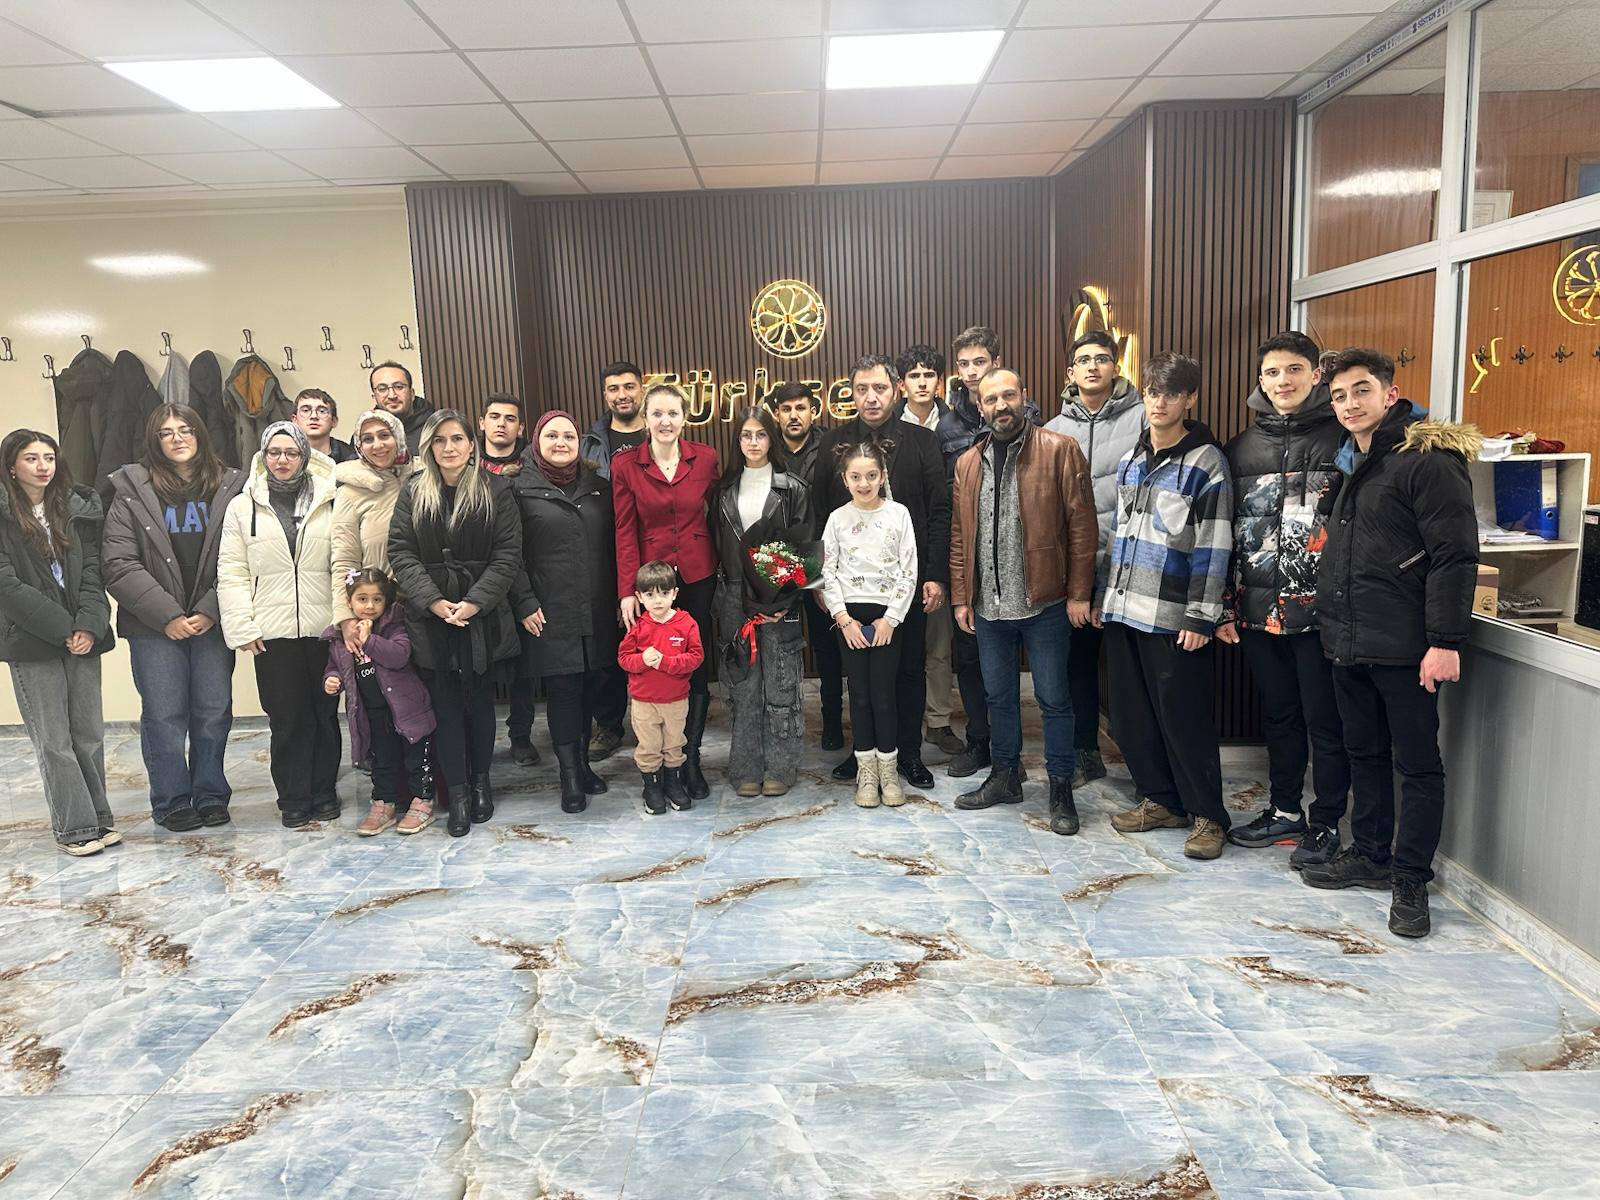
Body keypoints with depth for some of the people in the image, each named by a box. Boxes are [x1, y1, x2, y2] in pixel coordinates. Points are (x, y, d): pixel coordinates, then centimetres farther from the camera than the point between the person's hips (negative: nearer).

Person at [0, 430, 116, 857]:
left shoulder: (76, 509, 9)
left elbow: (92, 571, 4)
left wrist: (89, 625, -10)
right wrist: (63, 628, -14)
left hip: (82, 637, 3)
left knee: (89, 732, 7)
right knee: (53, 739, 1)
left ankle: (97, 818, 17)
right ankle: (76, 827, 8)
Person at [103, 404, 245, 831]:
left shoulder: (230, 488, 2)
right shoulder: (131, 492, 1)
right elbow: (119, 565, -5)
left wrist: (209, 612, -10)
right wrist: (167, 616, -11)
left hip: (213, 623, 1)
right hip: (154, 627, -1)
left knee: (214, 713, 7)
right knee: (164, 715, 3)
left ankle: (210, 796, 21)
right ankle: (172, 803, 17)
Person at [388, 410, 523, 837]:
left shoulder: (496, 490, 0)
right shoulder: (413, 491, 6)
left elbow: (507, 555, -5)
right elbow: (401, 552, -1)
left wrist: (474, 601, -16)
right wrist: (433, 601, -14)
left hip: (483, 617, -1)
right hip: (431, 617, 1)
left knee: (480, 702, 9)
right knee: (445, 705, 5)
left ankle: (480, 781, 27)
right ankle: (457, 793, 13)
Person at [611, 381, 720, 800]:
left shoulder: (706, 458, -1)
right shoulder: (625, 465, -4)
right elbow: (625, 531, -3)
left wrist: (723, 566, 0)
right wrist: (628, 590, -8)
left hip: (699, 575, 1)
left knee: (698, 664, 6)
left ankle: (691, 757, 19)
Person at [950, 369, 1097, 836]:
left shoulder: (1060, 451, -6)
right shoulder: (967, 463, 9)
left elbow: (1081, 526, -8)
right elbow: (959, 535, 10)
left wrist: (1079, 593, -11)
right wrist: (961, 597, 6)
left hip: (1044, 603, -4)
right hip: (988, 605, 5)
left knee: (1054, 698, 5)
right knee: (999, 695, 16)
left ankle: (1061, 788, 18)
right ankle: (1005, 776, 31)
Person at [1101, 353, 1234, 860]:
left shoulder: (1205, 462, -7)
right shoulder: (1131, 460, 14)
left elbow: (1213, 546, -11)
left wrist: (1201, 617, -15)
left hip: (1175, 618, -7)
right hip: (1124, 610, 7)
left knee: (1184, 718, -2)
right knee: (1131, 714, 11)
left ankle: (1207, 815, 12)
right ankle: (1161, 800, 26)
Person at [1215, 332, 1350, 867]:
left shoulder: (1342, 438, -3)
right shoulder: (1241, 449, 10)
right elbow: (1225, 532, 11)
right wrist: (1224, 605, 8)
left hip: (1320, 607, -4)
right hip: (1259, 608, 4)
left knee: (1325, 719, 5)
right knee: (1279, 714, 16)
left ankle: (1327, 822, 19)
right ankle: (1285, 811, 30)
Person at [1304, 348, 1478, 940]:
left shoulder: (1428, 459, -11)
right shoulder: (1349, 464, 15)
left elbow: (1455, 556, -17)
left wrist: (1445, 641, -21)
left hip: (1404, 648, -8)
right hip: (1349, 646, 8)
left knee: (1417, 765, 4)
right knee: (1365, 754, 18)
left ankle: (1410, 881, 14)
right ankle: (1370, 856, 31)